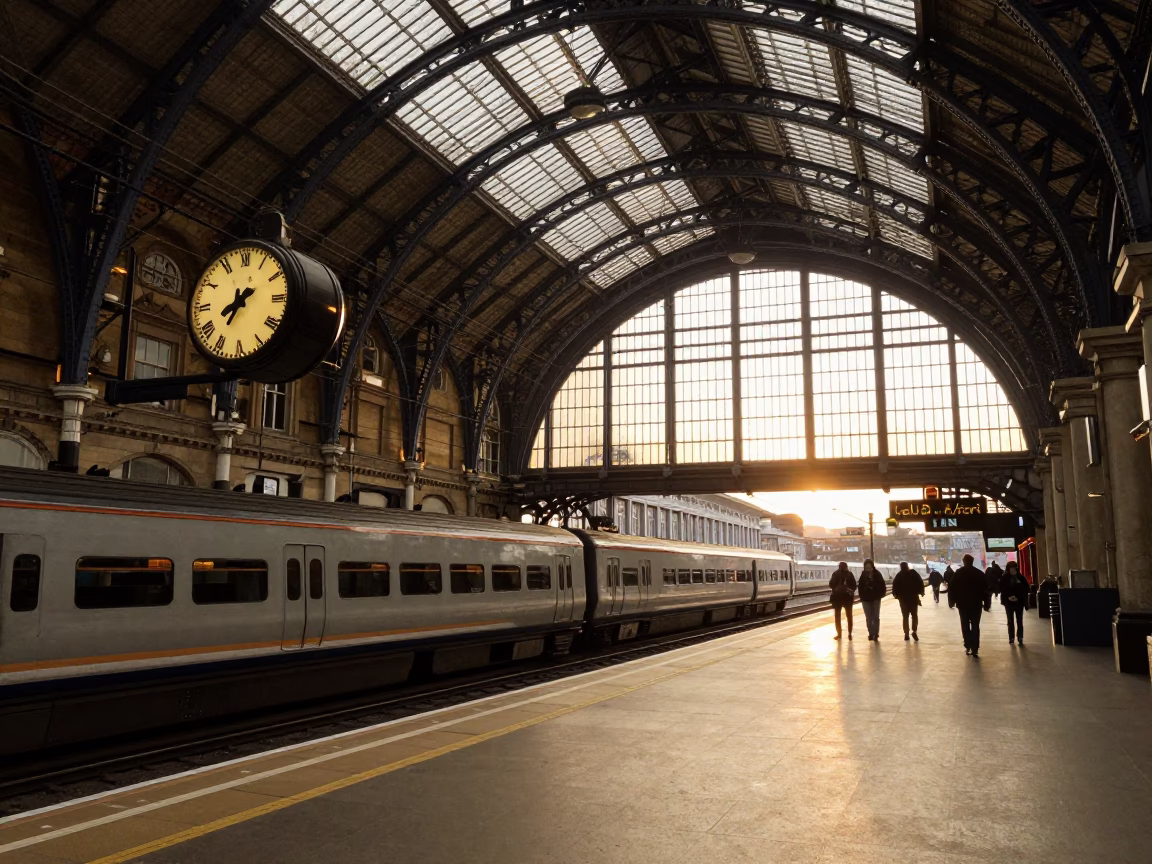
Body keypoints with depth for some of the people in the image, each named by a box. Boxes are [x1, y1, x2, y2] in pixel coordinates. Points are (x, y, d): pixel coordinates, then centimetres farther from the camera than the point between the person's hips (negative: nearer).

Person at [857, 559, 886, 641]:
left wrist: (880, 595, -13)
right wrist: (862, 597, -6)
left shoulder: (877, 574, -7)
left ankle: (876, 634, 6)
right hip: (866, 599, 2)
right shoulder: (863, 575, -2)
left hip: (875, 599, -2)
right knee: (868, 618, 6)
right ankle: (871, 634, 14)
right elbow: (861, 587, 0)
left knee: (876, 617, 3)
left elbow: (882, 586, -5)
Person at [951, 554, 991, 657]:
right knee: (975, 626, 4)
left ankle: (968, 646, 7)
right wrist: (987, 603, 4)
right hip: (976, 604, 1)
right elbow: (986, 589, -1)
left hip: (962, 604, -1)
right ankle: (975, 649, -3)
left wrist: (952, 601, 2)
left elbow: (952, 588, -6)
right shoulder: (980, 573, 0)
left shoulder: (958, 573, -3)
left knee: (965, 626, 11)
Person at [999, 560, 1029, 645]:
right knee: (1010, 621, 8)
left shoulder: (1021, 577, -2)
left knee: (1019, 621, 1)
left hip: (1019, 602, 0)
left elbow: (1025, 589, -2)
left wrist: (1018, 597, -14)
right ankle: (1011, 638, 15)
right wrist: (1008, 597, -18)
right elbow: (1002, 589, -5)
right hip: (1009, 602, 0)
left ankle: (1020, 638, 6)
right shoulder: (1004, 578, -3)